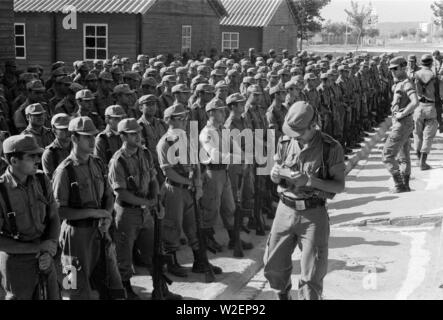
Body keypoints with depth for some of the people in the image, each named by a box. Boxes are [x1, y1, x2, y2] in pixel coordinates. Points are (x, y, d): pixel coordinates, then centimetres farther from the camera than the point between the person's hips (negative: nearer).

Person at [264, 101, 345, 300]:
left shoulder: (331, 148, -12)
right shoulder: (285, 142, -1)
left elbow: (340, 186, -9)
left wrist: (310, 180, -24)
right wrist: (275, 174, -13)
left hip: (313, 214, -4)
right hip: (285, 210, 4)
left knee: (311, 276, -3)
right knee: (274, 265, 13)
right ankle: (283, 295, 41)